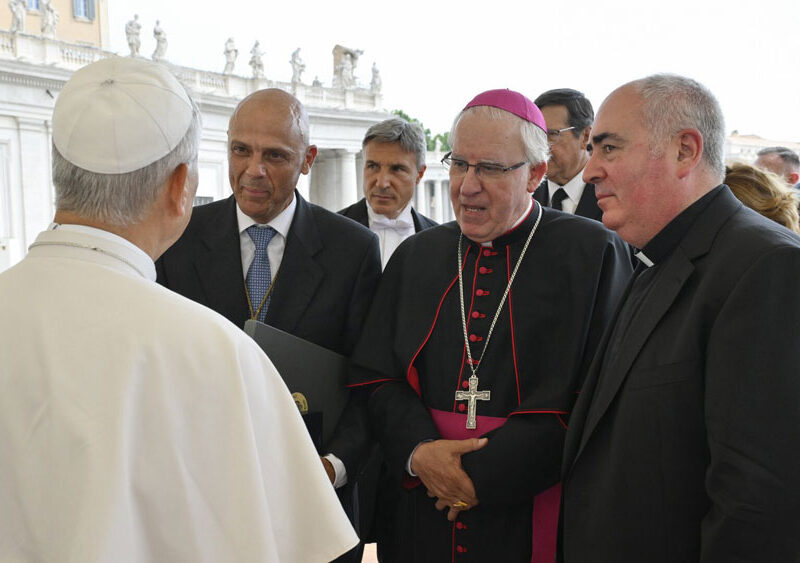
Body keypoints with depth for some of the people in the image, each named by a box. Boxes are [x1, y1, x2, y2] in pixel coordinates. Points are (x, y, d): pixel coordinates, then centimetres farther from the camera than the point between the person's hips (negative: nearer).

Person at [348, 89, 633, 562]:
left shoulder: (593, 253, -7)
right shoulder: (417, 256, 8)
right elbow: (376, 375, 6)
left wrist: (486, 473, -18)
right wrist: (418, 451, -12)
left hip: (533, 519, -3)